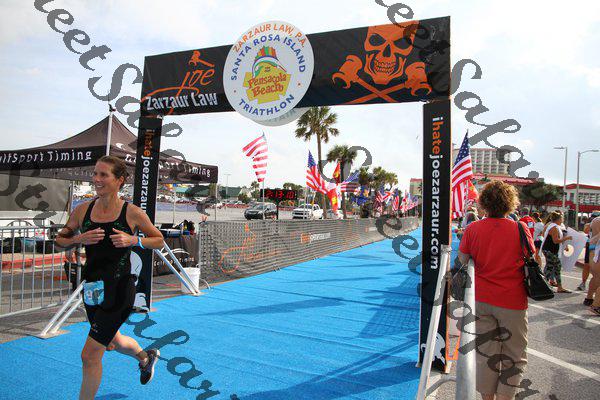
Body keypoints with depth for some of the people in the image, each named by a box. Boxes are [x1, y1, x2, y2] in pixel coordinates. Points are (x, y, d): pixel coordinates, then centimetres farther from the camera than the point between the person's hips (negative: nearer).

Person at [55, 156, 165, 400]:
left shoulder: (132, 213, -13)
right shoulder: (83, 210, -3)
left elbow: (159, 241, -2)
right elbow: (60, 240, 8)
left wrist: (134, 240, -19)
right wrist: (79, 239, -13)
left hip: (119, 290, -6)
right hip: (92, 288, 6)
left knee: (90, 355, -1)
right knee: (111, 341, 27)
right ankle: (146, 357, 58)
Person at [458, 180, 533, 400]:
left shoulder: (473, 229, -6)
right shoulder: (520, 228, -10)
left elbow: (462, 261, 0)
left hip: (482, 299, 2)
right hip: (512, 301, -2)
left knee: (485, 353, 15)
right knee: (514, 356, 13)